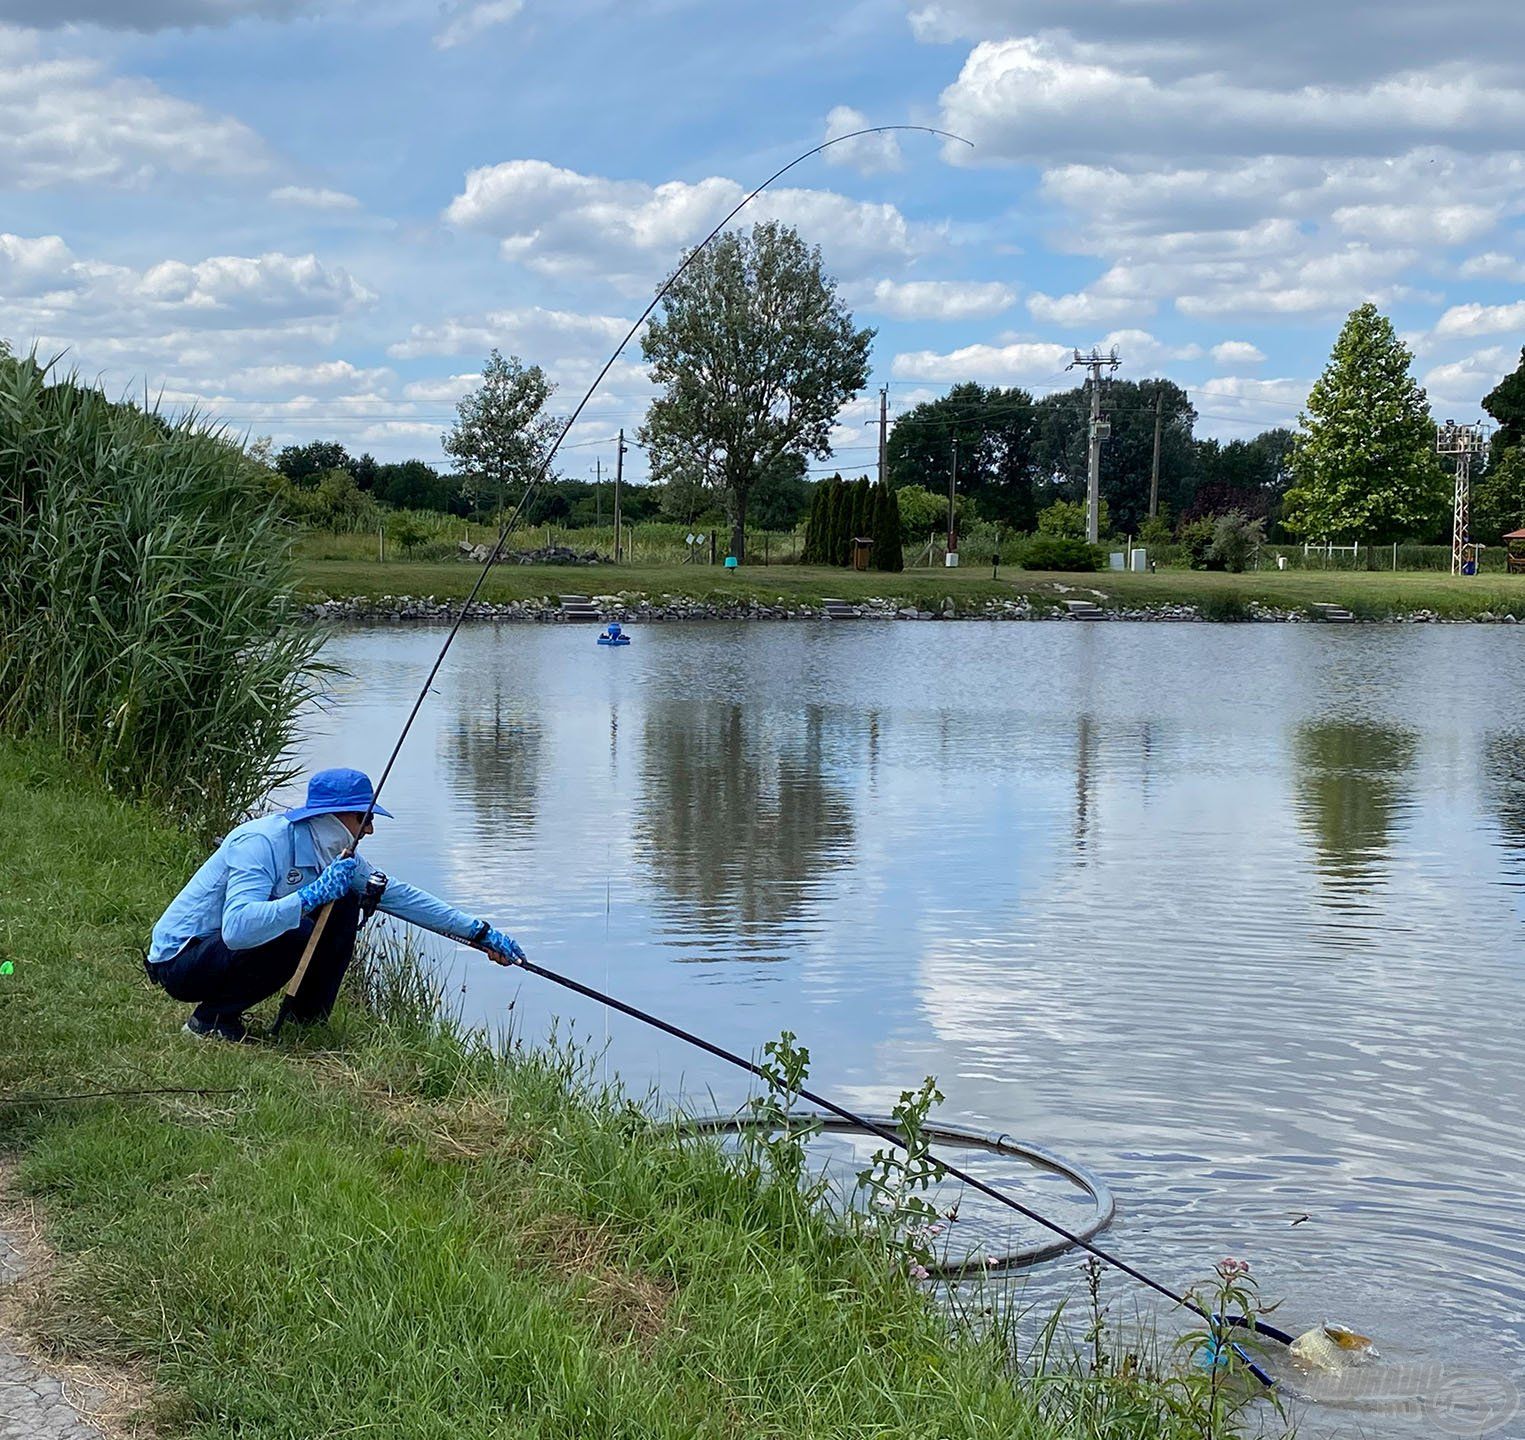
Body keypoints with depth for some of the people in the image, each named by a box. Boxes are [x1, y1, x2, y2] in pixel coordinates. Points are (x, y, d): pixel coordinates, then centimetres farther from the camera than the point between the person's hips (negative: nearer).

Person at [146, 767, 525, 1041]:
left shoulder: (334, 854, 0)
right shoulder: (260, 844, -27)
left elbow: (398, 895, 8)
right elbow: (238, 928, -41)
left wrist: (479, 933, 7)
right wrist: (311, 896, -39)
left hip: (229, 947, 8)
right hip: (178, 960, -8)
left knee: (344, 905, 0)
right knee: (294, 936, -32)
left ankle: (305, 1017, 8)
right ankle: (212, 1018, -12)